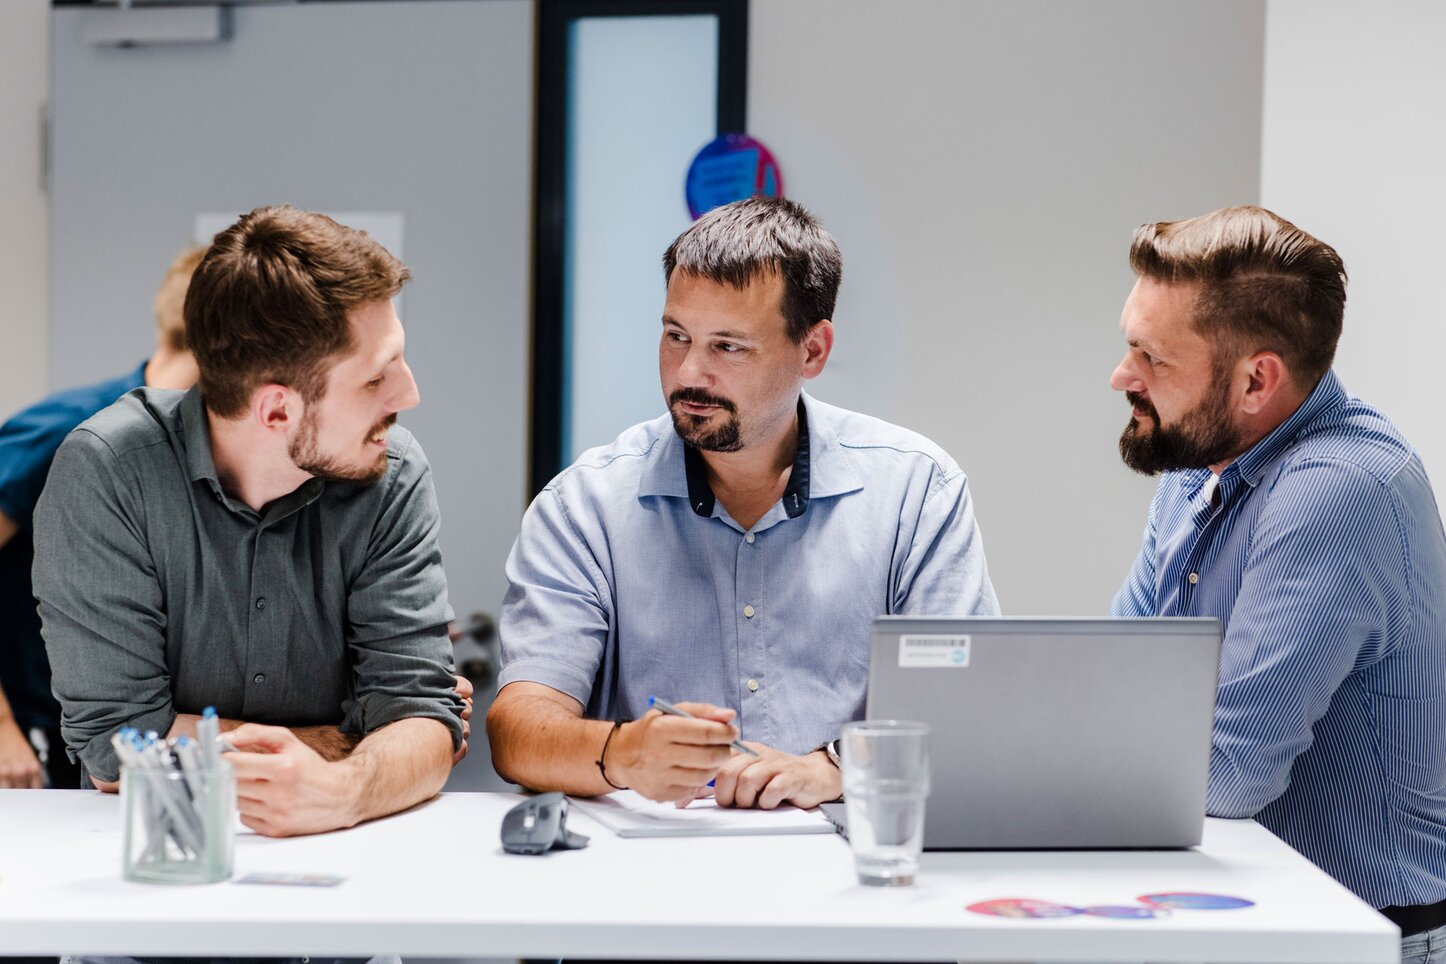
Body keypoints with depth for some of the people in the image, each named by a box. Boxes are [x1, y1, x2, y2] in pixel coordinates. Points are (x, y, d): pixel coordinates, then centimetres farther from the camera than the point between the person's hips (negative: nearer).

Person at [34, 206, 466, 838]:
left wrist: (345, 789, -32)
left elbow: (418, 713, -10)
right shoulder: (105, 472, -13)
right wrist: (364, 745, -11)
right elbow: (114, 743, -15)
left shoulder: (394, 478, -5)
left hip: (346, 855, 2)